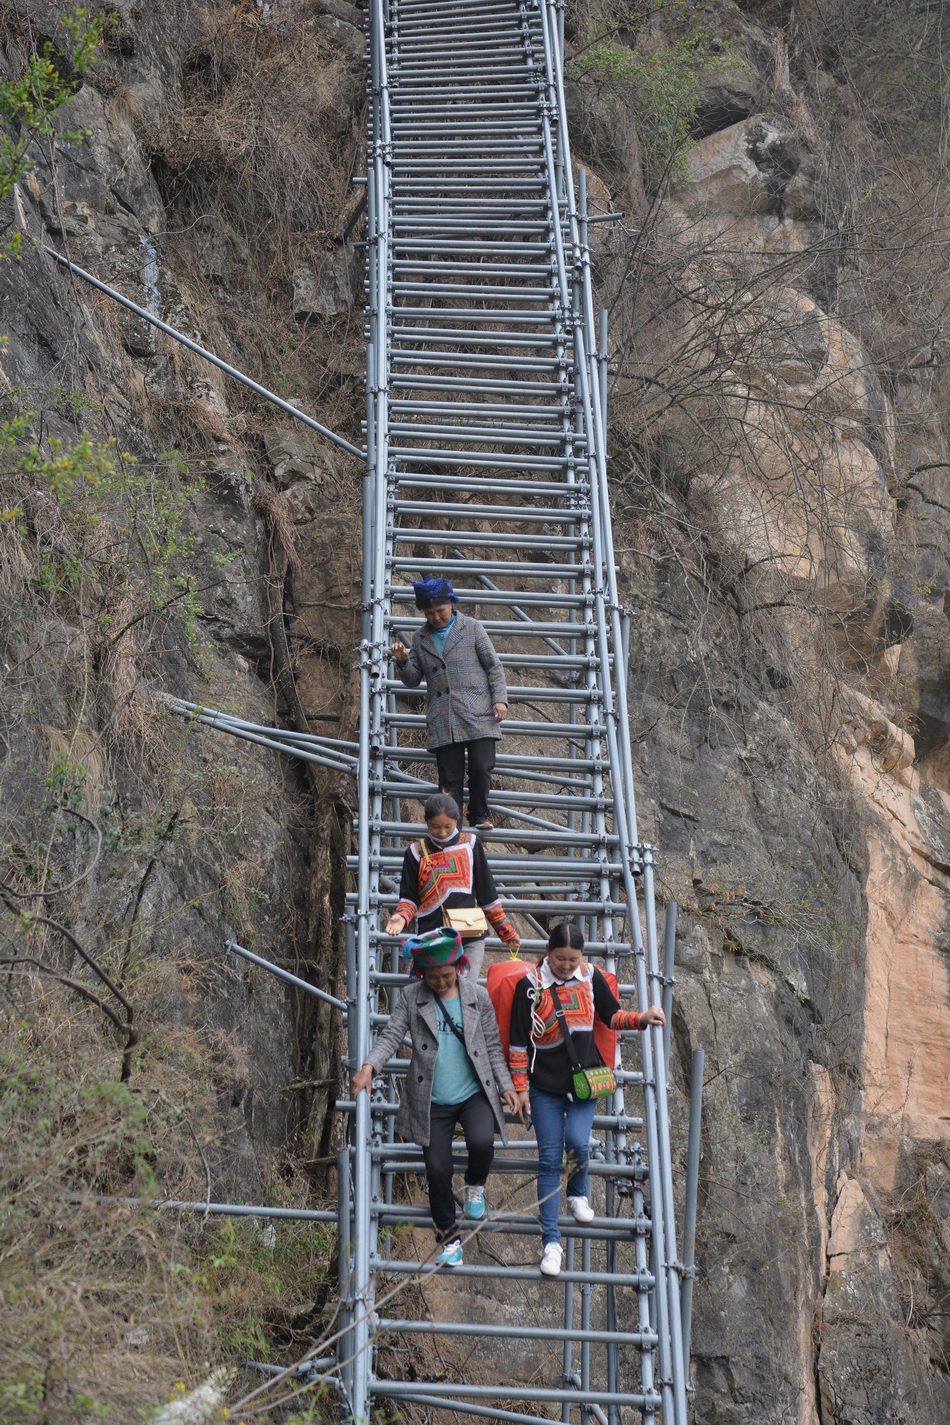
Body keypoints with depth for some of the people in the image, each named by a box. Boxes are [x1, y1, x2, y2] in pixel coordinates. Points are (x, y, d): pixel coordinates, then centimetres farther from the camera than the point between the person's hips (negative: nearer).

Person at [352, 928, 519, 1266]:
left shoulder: (478, 996, 2)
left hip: (474, 1095, 0)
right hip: (432, 1101, 0)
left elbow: (492, 1046, 7)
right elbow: (392, 1035, -8)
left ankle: (475, 1185, 8)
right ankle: (448, 1236, 18)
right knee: (437, 1170, -5)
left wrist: (506, 1085, 0)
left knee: (481, 1143, -28)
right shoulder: (411, 997, -1)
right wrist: (369, 1066, -25)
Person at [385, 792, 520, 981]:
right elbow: (409, 897, 8)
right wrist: (401, 917, -15)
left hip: (470, 939, 0)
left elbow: (487, 894, 11)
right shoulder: (417, 852, 5)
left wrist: (507, 931, 14)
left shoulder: (470, 844, 5)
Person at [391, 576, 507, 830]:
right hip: (442, 721, 2)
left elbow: (494, 666, 7)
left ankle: (479, 816, 11)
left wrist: (500, 699, -4)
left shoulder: (472, 628, 8)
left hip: (477, 716, -2)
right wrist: (402, 661, -4)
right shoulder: (421, 639, 16)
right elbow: (412, 680, 16)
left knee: (481, 768, -10)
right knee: (450, 778, -1)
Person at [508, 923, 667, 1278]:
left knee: (577, 1142, -15)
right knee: (550, 1158, -1)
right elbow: (518, 1040, -5)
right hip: (545, 1085, -2)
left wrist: (641, 1018, -6)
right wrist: (520, 1086, -4)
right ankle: (550, 1241, 4)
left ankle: (578, 1193, 21)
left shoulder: (591, 976, -2)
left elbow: (612, 1015, 12)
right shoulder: (531, 985, -10)